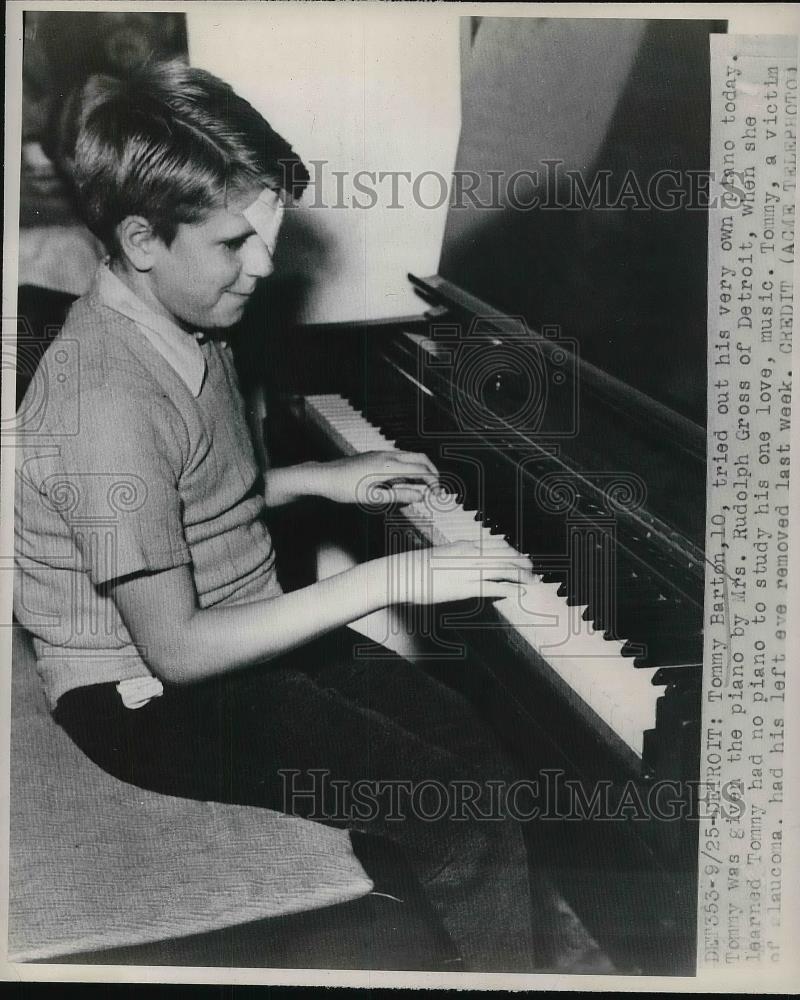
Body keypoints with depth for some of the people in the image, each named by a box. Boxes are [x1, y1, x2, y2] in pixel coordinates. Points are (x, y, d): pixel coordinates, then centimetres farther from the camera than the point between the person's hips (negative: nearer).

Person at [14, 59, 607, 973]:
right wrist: (392, 579, -27)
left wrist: (326, 479, 6)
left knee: (472, 742, 1)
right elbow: (176, 650, -27)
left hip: (241, 632, 9)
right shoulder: (107, 402, -28)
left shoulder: (182, 324, 1)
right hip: (154, 700, -9)